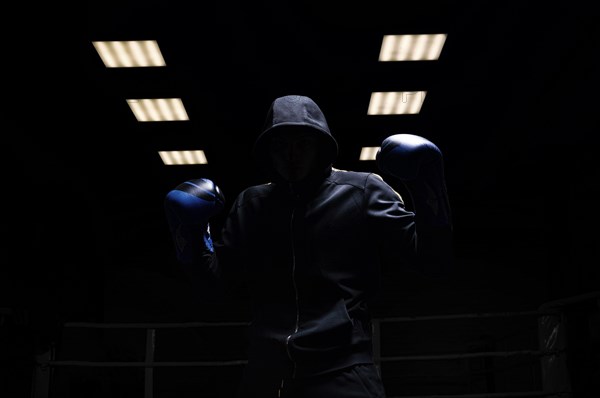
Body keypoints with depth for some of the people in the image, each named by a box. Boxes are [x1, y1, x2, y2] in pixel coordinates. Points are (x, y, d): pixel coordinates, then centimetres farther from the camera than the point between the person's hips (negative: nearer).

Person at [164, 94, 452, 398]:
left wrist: (430, 201, -13)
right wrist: (192, 242, 4)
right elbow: (224, 281, 17)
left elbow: (423, 254, 1)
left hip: (341, 372, -3)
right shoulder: (251, 204, 14)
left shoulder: (362, 191, 4)